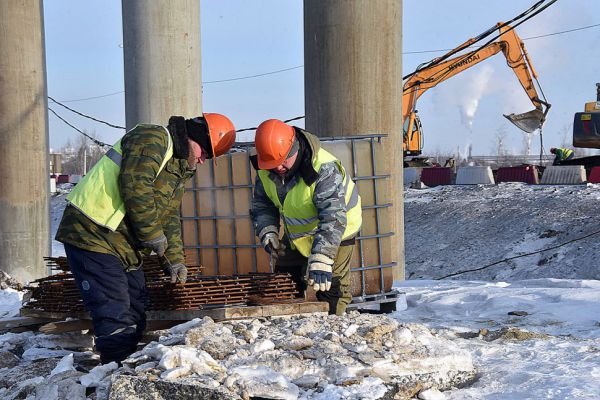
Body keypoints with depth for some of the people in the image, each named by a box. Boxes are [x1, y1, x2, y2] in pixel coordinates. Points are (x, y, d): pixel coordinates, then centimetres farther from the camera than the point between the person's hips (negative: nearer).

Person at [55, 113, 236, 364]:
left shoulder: (179, 169, 20)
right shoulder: (153, 139, -11)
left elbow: (170, 218, 21)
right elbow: (134, 186, -24)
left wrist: (175, 260, 9)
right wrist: (153, 235, -17)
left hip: (126, 247, 10)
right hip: (93, 234, -10)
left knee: (134, 320, 13)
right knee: (115, 318, -14)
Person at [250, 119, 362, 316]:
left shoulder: (324, 170, -37)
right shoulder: (266, 170, -15)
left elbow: (333, 219, -43)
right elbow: (262, 205, 2)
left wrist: (320, 261, -52)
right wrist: (267, 232, -19)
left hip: (336, 232, -6)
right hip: (296, 233, 7)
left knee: (331, 285, -11)